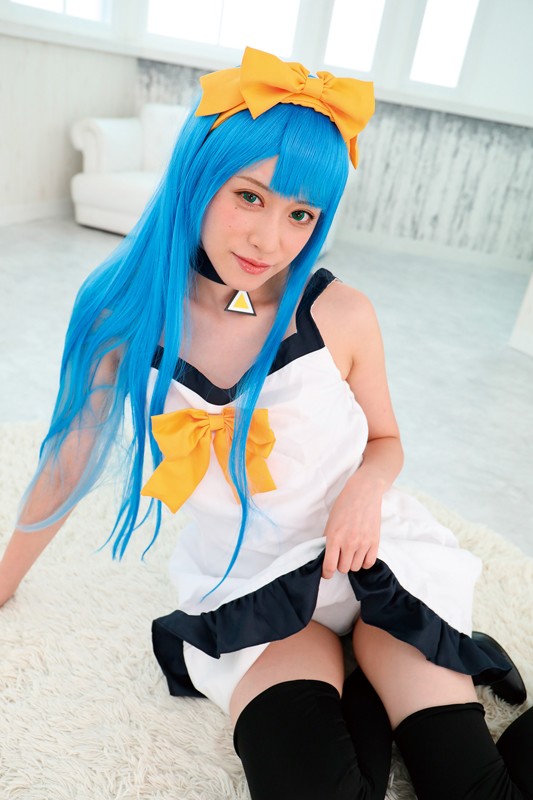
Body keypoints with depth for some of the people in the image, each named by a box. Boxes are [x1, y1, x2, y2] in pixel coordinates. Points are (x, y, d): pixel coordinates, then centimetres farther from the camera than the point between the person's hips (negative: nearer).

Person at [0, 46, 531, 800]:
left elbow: (385, 439, 4)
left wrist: (368, 485, -20)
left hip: (373, 557, 0)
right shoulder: (127, 323, -12)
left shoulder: (341, 313, -14)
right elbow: (67, 463, 3)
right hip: (249, 590, 1)